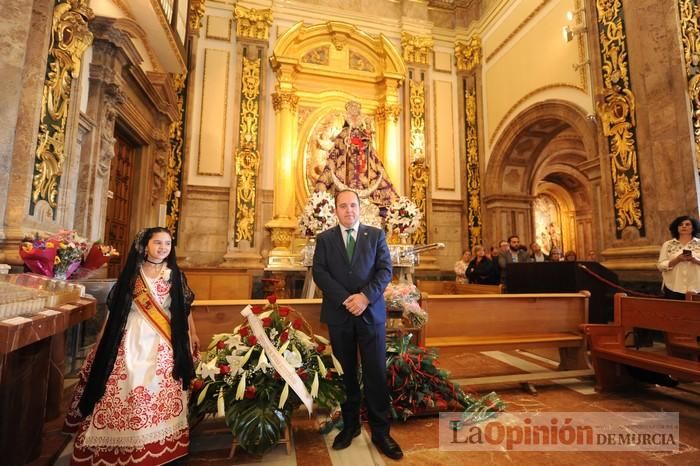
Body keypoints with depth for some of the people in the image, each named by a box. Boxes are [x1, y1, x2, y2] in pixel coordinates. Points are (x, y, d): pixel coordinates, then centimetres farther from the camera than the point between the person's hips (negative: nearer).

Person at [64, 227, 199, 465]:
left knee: (161, 390, 3)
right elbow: (114, 309, 6)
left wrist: (192, 334, 10)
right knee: (122, 389, 2)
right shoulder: (131, 273, 0)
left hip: (162, 342, 0)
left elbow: (185, 307, 7)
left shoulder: (175, 275, 2)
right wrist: (101, 341, 7)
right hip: (131, 339, 0)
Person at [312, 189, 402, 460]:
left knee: (376, 374, 4)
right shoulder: (324, 239, 7)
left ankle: (380, 432, 19)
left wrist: (365, 296, -16)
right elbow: (319, 273, -4)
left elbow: (385, 270, -2)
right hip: (338, 314, 1)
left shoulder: (376, 235, 6)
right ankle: (350, 425, 29)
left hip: (371, 313, 0)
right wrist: (345, 299, -15)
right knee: (345, 374, 12)